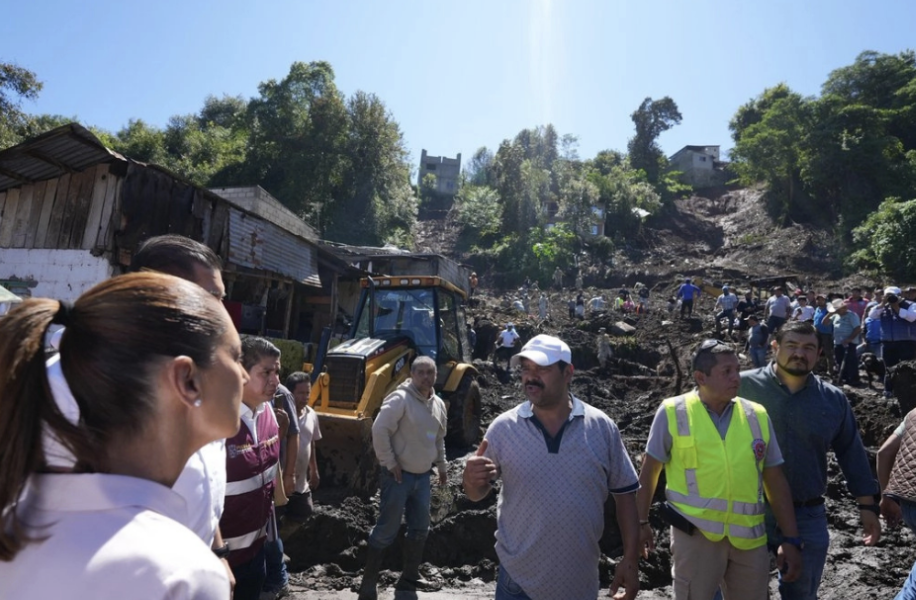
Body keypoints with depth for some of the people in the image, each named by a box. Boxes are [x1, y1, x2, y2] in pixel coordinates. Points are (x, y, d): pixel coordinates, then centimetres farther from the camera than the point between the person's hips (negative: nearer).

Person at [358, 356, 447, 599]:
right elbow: (379, 430, -22)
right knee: (386, 529, -1)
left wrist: (442, 466, 21)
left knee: (420, 527, 16)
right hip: (399, 474, -8)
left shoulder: (438, 404, 7)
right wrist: (390, 463, -18)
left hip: (423, 475, 8)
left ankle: (410, 577, 33)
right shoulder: (400, 399, -18)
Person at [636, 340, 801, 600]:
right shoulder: (673, 412, -9)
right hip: (695, 534, -3)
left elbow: (775, 481, 7)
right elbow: (649, 471, 0)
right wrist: (641, 522, 3)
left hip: (749, 536, 4)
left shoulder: (757, 415, 1)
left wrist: (791, 539, 5)